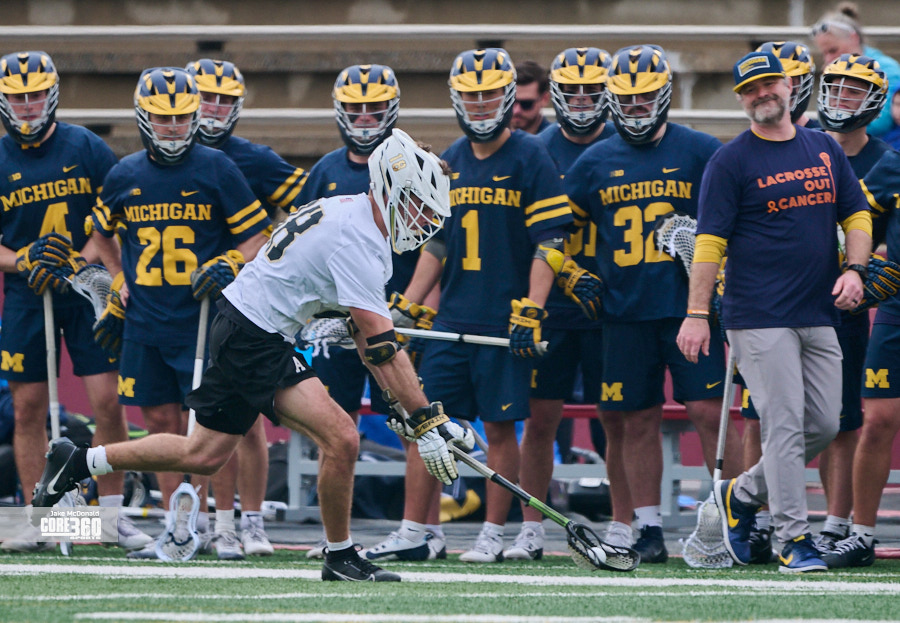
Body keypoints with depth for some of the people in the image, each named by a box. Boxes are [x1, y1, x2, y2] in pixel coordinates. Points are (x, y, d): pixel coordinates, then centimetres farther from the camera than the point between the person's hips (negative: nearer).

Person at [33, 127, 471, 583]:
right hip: (254, 337, -11)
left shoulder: (352, 213, 11)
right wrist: (427, 422, -23)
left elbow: (363, 331, 17)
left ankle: (79, 462, 27)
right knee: (341, 439, -18)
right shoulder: (358, 239, -21)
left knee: (204, 455, 15)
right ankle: (340, 559, -3)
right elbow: (382, 345, -24)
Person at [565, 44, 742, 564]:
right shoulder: (594, 163, 9)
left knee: (709, 412, -7)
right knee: (637, 422, 4)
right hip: (625, 312, 3)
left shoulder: (700, 152, 1)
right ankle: (649, 530, 10)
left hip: (689, 306, -3)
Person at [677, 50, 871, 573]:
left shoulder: (826, 150, 14)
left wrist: (854, 269, -1)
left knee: (824, 425, 6)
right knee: (785, 424, -10)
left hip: (819, 315, 6)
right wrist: (697, 314, -12)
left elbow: (856, 215, 18)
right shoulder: (732, 161, -3)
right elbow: (711, 241, -6)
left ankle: (742, 495, 23)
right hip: (760, 317, -6)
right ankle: (795, 539, -6)